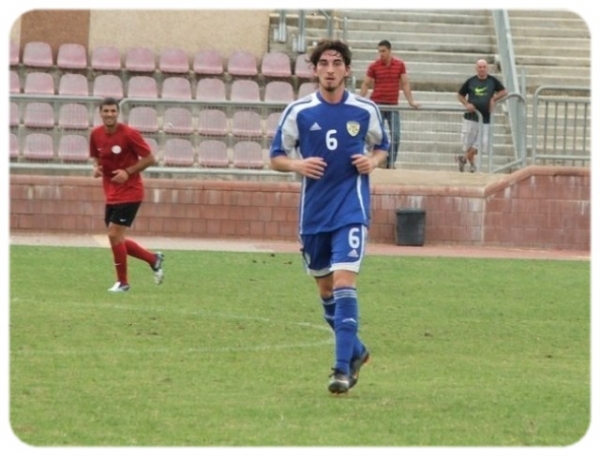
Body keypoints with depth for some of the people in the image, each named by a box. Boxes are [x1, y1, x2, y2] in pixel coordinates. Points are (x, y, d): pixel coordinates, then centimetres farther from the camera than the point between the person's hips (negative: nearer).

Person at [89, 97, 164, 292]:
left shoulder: (129, 134, -16)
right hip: (111, 194, 7)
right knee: (117, 239, 8)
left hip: (129, 193, -7)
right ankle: (154, 259, 30)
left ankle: (122, 282, 3)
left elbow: (150, 159, -11)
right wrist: (97, 167, -5)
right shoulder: (96, 134, 1)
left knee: (114, 234, -12)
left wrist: (128, 172, -21)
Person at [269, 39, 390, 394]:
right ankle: (356, 351, 34)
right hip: (314, 212, 3)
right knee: (325, 289, 12)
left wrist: (373, 160, -7)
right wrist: (298, 165, -15)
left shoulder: (366, 110, 0)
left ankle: (343, 367, -18)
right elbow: (277, 156, 5)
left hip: (351, 209, -3)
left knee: (344, 282, -17)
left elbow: (382, 147, 15)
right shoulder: (299, 111, -1)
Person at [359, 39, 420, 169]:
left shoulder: (400, 65, 2)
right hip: (377, 104, -1)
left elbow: (405, 84, 5)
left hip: (393, 105, 1)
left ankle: (391, 163, 2)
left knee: (395, 135, -4)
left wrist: (411, 101, 0)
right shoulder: (374, 66, -1)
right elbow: (366, 84, 4)